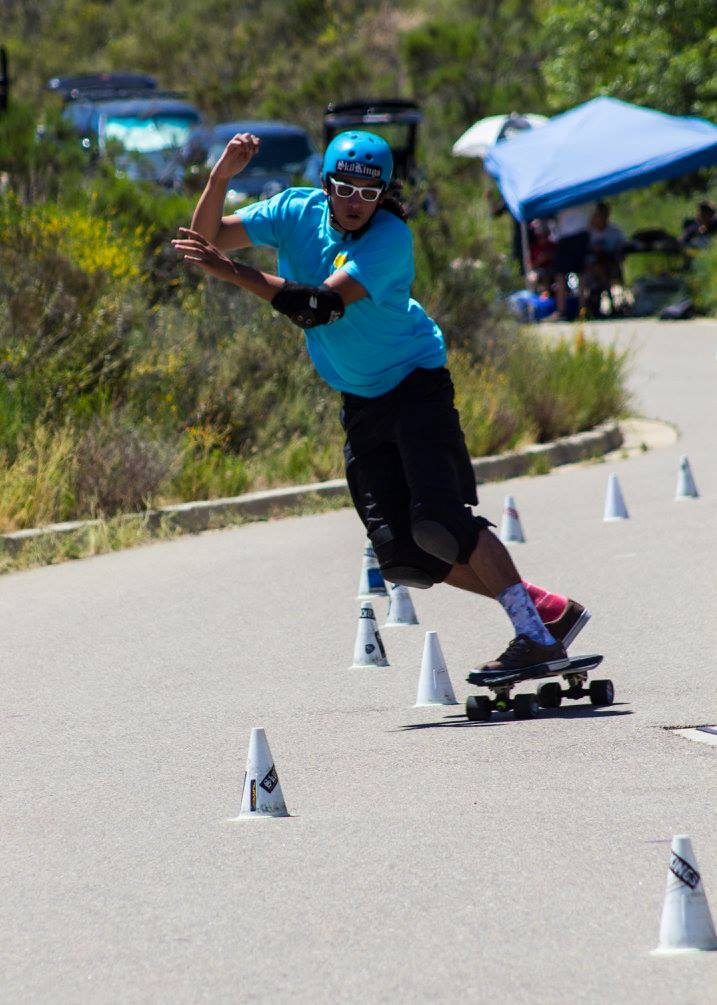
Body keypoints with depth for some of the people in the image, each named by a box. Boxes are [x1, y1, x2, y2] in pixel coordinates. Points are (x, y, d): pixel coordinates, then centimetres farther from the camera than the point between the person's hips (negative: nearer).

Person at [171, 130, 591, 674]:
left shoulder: (390, 237, -21)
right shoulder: (297, 212, -4)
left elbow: (323, 303, -31)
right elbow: (207, 238, -5)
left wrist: (229, 269, -35)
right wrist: (222, 175, -23)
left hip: (415, 384, -6)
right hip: (360, 402, 6)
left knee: (438, 523, -22)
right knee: (401, 553, -3)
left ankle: (536, 634, -14)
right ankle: (544, 608, 5)